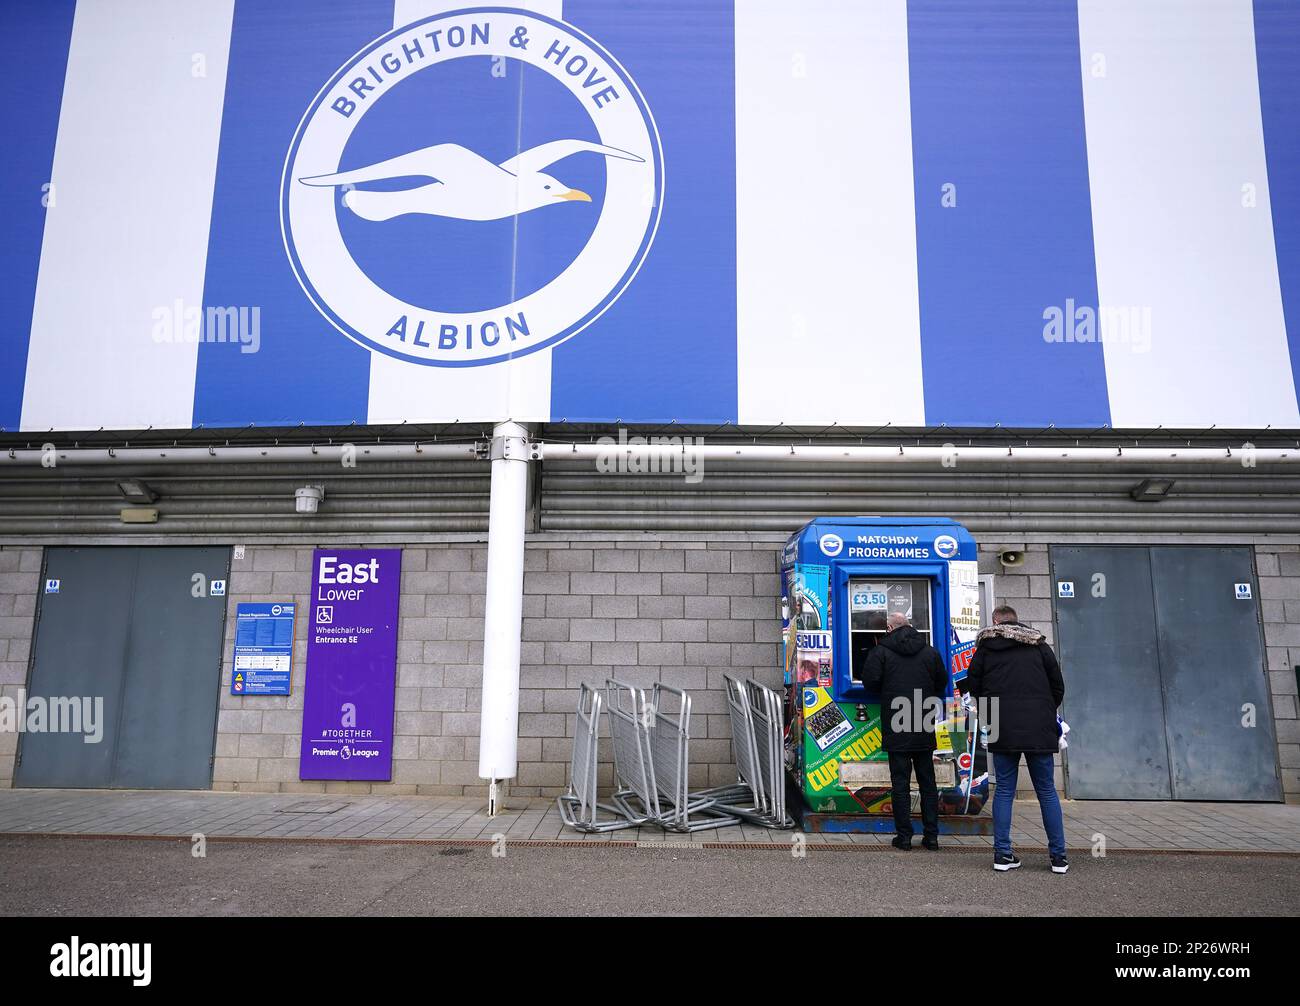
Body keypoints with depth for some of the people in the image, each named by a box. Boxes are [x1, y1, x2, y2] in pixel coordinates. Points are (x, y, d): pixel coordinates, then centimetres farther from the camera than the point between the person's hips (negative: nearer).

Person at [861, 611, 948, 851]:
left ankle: (904, 836, 4)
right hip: (925, 731, 3)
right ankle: (931, 835, 13)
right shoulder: (930, 651, 7)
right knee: (927, 782, 12)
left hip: (896, 729, -3)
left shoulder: (880, 651, -5)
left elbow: (869, 682, -10)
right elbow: (942, 683, 12)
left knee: (900, 782, 2)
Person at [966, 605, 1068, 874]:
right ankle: (1058, 856, 9)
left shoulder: (986, 645, 6)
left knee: (1004, 790, 6)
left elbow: (973, 685, 6)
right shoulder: (1039, 644, 9)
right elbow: (1058, 686, 10)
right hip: (1039, 730, 1)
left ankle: (1003, 854, 5)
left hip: (1003, 730, 0)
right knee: (1047, 791, 9)